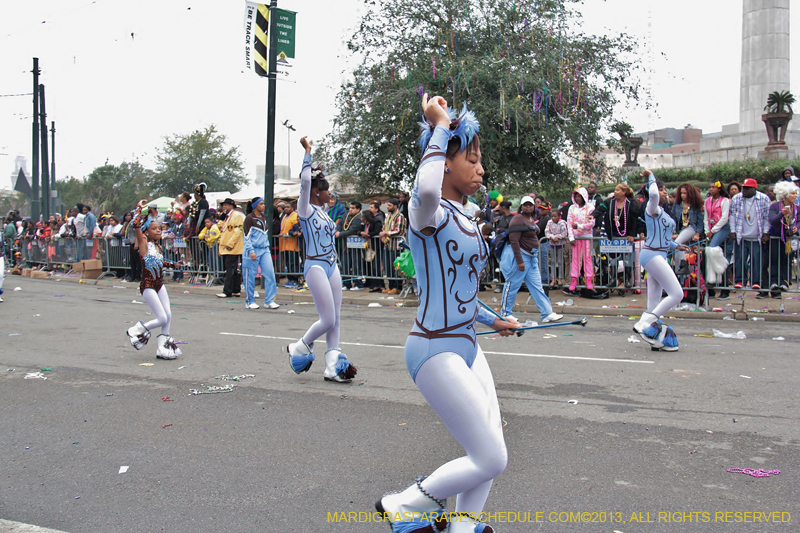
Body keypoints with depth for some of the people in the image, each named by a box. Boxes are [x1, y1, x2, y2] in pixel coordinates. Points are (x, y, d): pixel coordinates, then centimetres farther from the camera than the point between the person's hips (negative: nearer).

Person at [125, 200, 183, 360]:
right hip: (148, 286, -7)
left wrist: (173, 264, 29)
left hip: (160, 285, 7)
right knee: (162, 319, -10)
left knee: (168, 316, 4)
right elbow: (136, 225, -22)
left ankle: (163, 348, 15)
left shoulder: (158, 247, 12)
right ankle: (136, 330, 14)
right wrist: (139, 209, -14)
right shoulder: (144, 244, -8)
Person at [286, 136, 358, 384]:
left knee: (335, 319, 5)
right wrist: (308, 152, -17)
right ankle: (299, 348, 16)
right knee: (328, 319, -9)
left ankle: (332, 366, 10)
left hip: (332, 266, 8)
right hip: (316, 267, -8)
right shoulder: (306, 210, -9)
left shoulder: (323, 210, 12)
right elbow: (305, 181, -21)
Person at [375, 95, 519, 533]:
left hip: (466, 346, 9)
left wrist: (493, 321, 37)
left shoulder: (463, 220, 14)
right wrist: (440, 127, -27)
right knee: (490, 460, -5)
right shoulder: (429, 213, -14)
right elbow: (425, 189, -42)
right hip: (436, 351, -9)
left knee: (492, 454, 13)